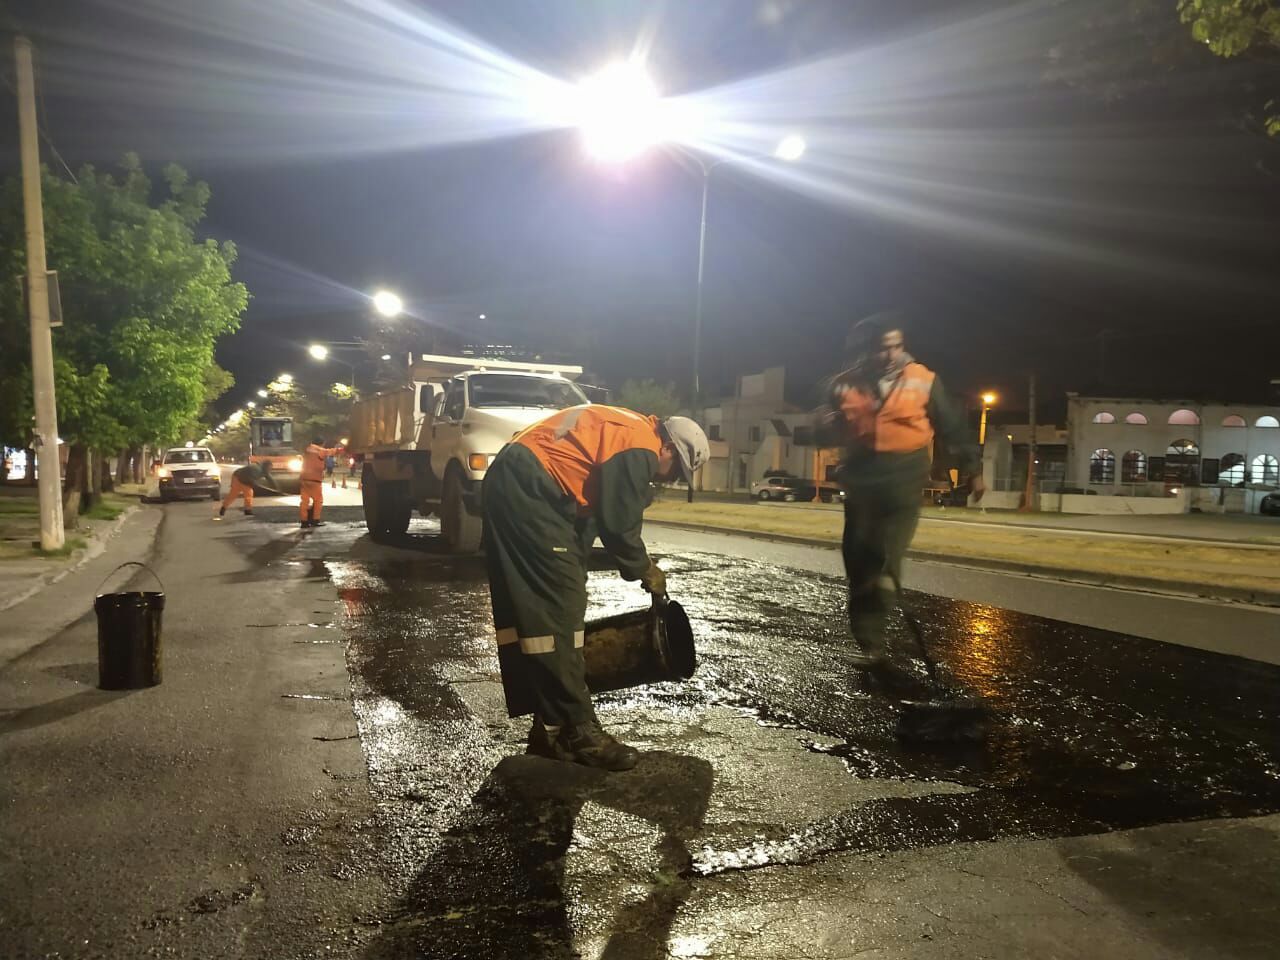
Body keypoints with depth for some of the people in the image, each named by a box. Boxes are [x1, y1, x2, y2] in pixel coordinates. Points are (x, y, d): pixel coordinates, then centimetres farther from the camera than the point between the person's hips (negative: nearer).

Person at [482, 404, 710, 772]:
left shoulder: (623, 433, 22)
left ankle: (552, 726, 15)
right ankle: (577, 730, -5)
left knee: (532, 609, 9)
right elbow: (618, 525, -10)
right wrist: (645, 571, 7)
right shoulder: (640, 448, -10)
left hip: (512, 484, 11)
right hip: (529, 491, -11)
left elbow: (591, 513, 24)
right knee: (558, 609, -9)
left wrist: (574, 572, 24)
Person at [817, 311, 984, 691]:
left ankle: (871, 647, -10)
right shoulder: (845, 385, 3)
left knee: (884, 565, -14)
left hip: (903, 486, -3)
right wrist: (825, 426, -12)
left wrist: (972, 468, 9)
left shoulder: (923, 380, 0)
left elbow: (951, 427, 9)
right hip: (861, 485, 3)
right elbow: (827, 436, 11)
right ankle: (870, 646, 18)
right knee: (860, 567, 6)